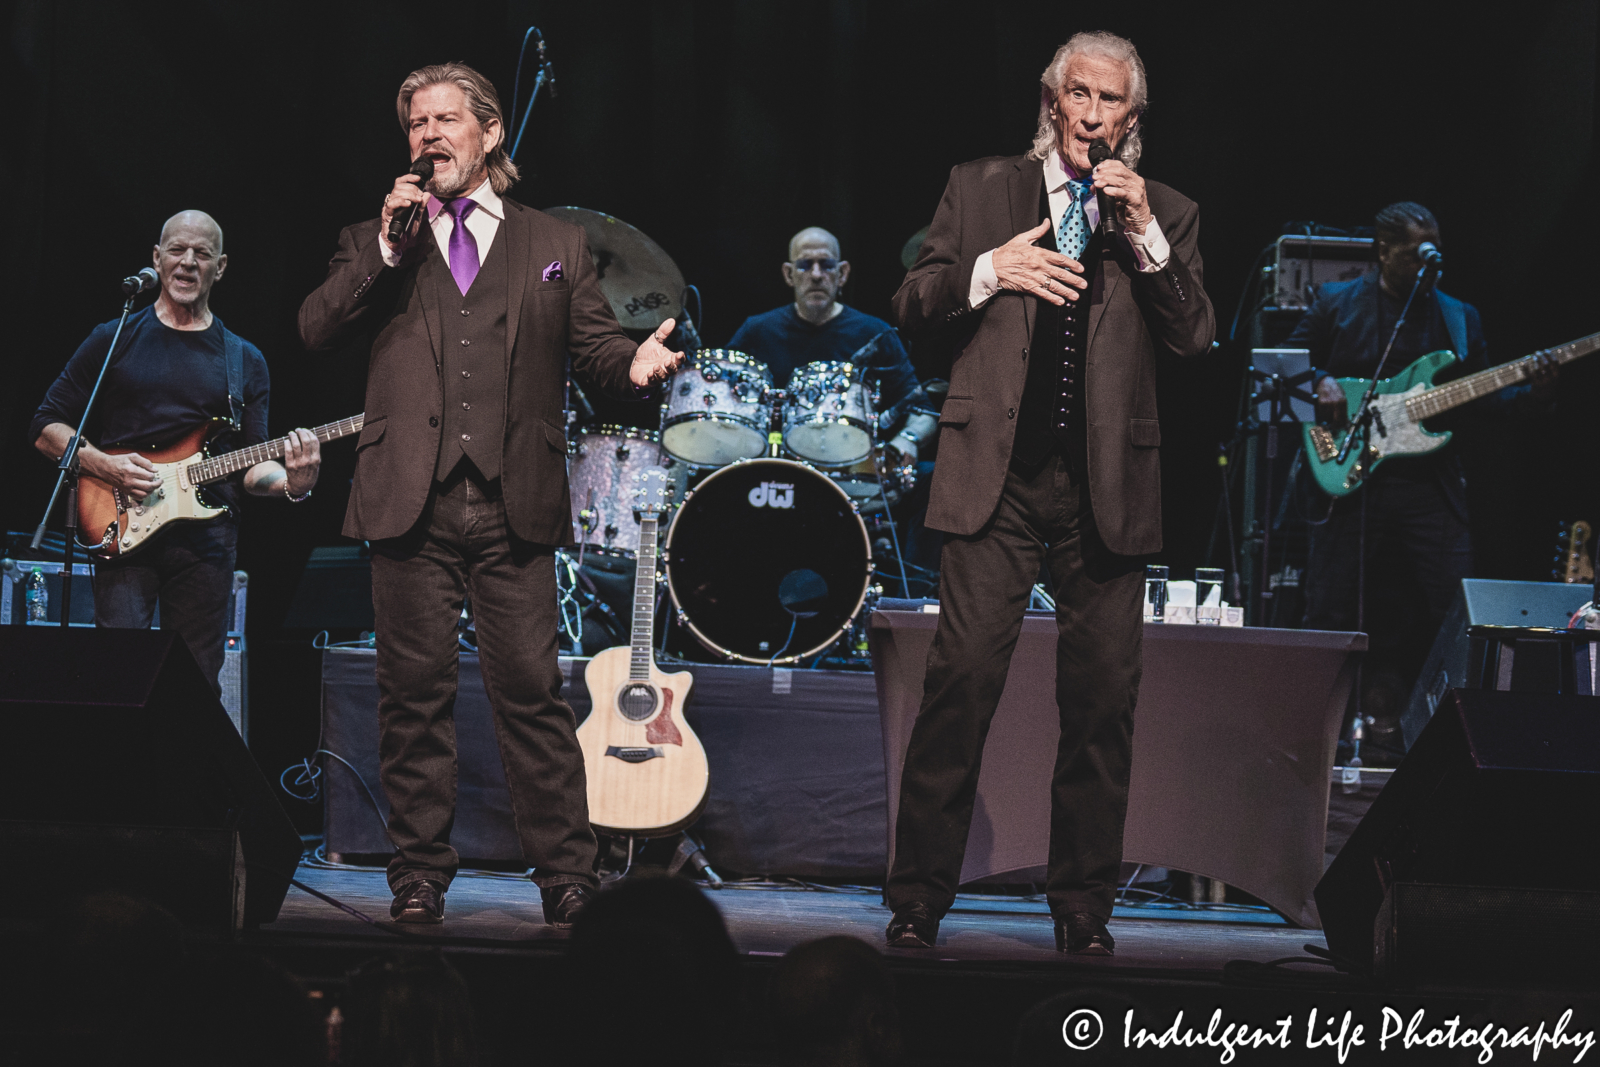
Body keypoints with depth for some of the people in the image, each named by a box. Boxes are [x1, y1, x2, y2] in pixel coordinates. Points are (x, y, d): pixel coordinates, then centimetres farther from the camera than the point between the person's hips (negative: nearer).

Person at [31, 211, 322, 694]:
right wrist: (101, 464, -11)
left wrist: (289, 482, -10)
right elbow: (45, 428, 7)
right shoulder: (115, 340, 8)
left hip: (206, 544, 2)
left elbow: (251, 466, 12)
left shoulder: (244, 361, 15)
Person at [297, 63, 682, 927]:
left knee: (532, 692, -4)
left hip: (513, 503, -1)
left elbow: (593, 345, 10)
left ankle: (566, 878, -1)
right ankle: (419, 878, 11)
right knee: (415, 694, 3)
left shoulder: (554, 246, 16)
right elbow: (315, 329, 3)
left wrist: (633, 364, -13)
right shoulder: (373, 246, 17)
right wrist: (387, 250, -6)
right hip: (411, 501, 1)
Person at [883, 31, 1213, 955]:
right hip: (997, 479, -1)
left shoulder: (1167, 215, 12)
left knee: (1103, 700, 2)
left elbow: (1195, 341, 1)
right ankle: (919, 899, -1)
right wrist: (988, 271, -8)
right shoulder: (981, 190, 12)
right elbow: (913, 308, 10)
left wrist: (1144, 237, -8)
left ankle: (1084, 907, 12)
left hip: (1108, 488, 1)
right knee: (962, 680, -8)